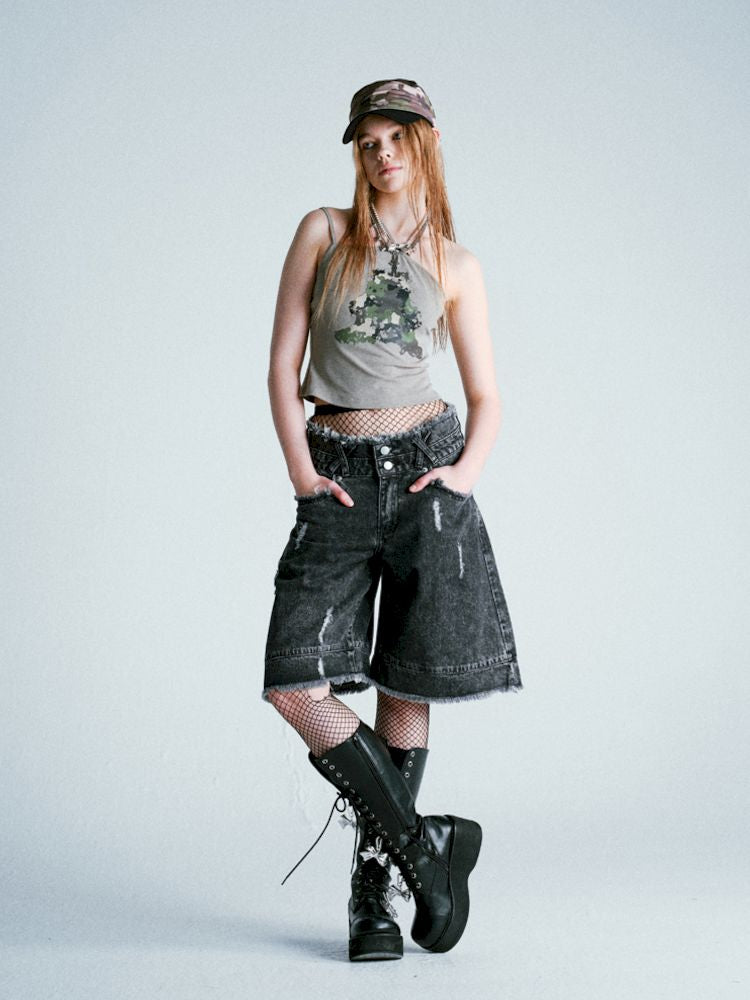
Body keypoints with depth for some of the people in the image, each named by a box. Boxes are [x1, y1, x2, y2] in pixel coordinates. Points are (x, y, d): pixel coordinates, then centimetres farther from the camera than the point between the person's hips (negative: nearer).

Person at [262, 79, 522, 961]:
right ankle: (423, 845, 0)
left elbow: (486, 397, 11)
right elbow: (282, 363, 4)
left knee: (405, 689, 1)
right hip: (338, 475, 0)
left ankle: (375, 889, 13)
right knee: (296, 685, -13)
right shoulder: (322, 232, 7)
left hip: (426, 467, 0)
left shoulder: (455, 265, 9)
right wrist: (299, 469, -7)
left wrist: (467, 470, -8)